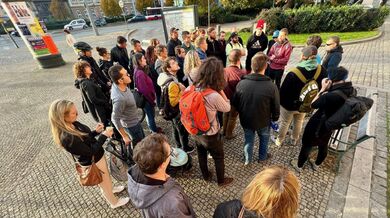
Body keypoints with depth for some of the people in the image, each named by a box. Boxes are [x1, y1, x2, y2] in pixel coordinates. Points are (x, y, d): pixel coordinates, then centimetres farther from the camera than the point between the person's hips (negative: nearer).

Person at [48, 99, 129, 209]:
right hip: (93, 163, -7)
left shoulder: (73, 124, -10)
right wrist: (104, 136, -27)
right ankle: (114, 202, 46)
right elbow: (91, 152, -28)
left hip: (97, 155, 8)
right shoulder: (67, 138, -36)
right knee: (105, 182, 19)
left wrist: (96, 131, -10)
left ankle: (110, 189, 62)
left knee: (105, 178, 33)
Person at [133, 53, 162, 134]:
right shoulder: (140, 73, -26)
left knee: (150, 114, 24)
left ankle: (153, 128, 42)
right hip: (147, 98, -9)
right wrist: (152, 100, -15)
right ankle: (155, 131, 26)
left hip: (147, 97, 9)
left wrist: (152, 97, 11)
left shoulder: (139, 71, 4)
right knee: (151, 115, 8)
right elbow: (144, 89, -26)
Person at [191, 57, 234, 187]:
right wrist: (221, 90, -17)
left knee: (201, 154, 30)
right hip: (210, 134, -5)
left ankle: (206, 176, 55)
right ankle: (221, 181, 48)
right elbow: (227, 108, -15)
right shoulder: (214, 96, -34)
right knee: (219, 158, 23)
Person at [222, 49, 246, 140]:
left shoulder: (224, 70, -17)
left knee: (226, 114, 27)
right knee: (232, 117, 18)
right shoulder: (242, 73, -29)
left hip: (226, 98, 4)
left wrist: (225, 95, 10)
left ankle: (224, 131, 46)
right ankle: (229, 134, 36)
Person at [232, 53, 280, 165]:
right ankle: (262, 156, 51)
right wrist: (275, 118, 10)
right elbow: (276, 107, -12)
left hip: (246, 120, 1)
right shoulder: (271, 86, -26)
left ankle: (247, 159, 45)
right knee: (264, 138, 28)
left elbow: (235, 103, -7)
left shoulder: (241, 83, -21)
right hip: (263, 121, -1)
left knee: (249, 139, 25)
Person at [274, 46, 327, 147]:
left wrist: (280, 101, -5)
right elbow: (321, 88, 2)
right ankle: (294, 140, 48)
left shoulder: (294, 73, -31)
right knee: (299, 122, 27)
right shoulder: (322, 71, -13)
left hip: (289, 104, -5)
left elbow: (284, 89, -22)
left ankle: (279, 141, 37)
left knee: (284, 123, 17)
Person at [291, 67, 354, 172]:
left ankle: (299, 165, 38)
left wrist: (323, 89, -19)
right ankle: (317, 164, 53)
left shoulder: (330, 96, -36)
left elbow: (313, 104, -22)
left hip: (317, 125, -7)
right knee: (323, 145, 28)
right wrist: (328, 89, -11)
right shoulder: (352, 91, -11)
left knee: (307, 145, 15)